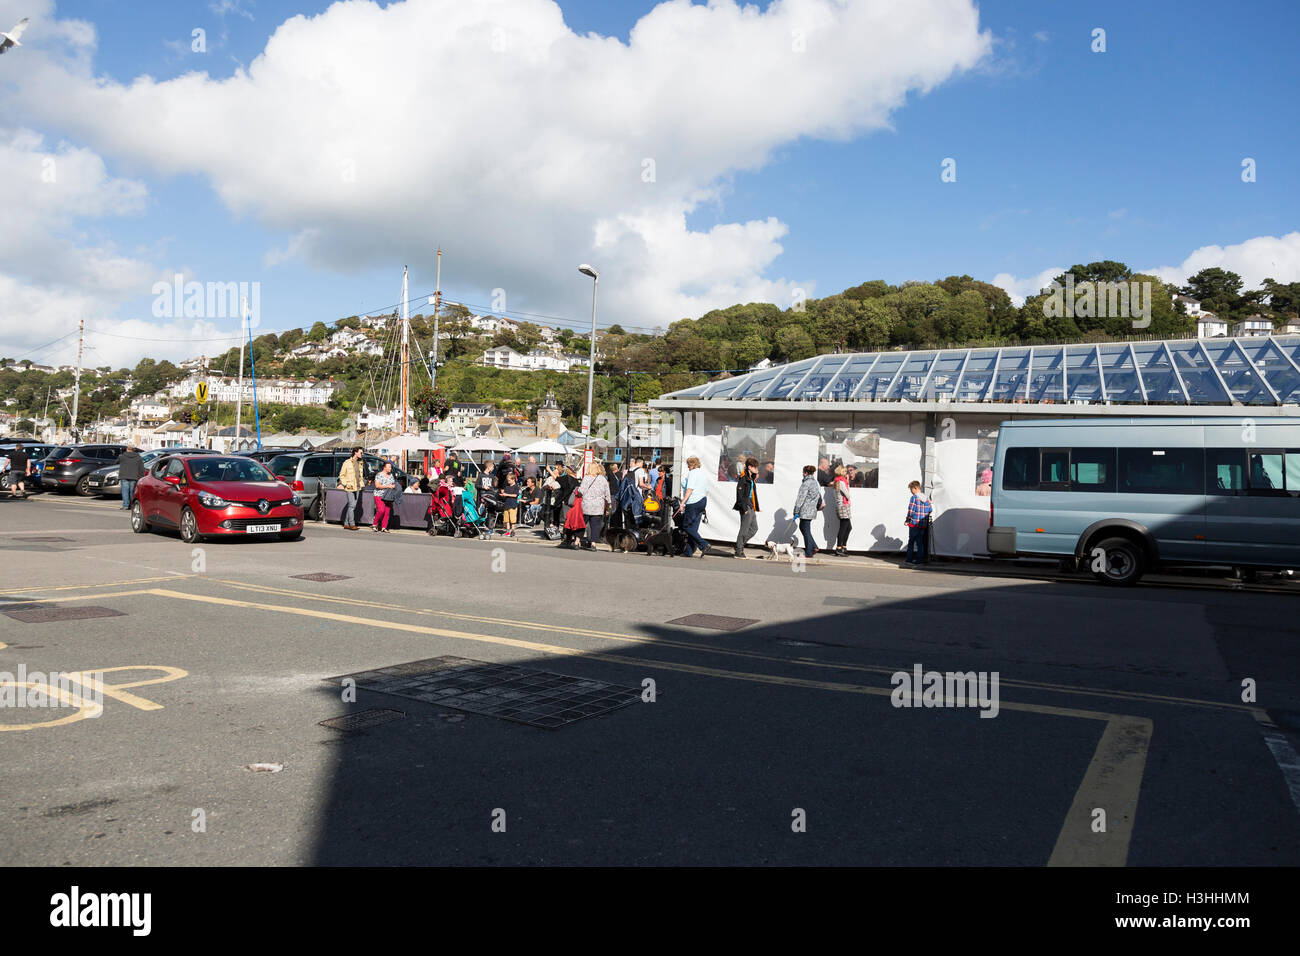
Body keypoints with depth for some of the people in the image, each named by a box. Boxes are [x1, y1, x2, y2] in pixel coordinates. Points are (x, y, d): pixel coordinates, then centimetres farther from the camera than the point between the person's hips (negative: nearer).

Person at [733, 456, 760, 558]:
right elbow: (740, 494, -18)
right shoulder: (743, 478, -13)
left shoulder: (751, 478, 16)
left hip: (751, 508, 9)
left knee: (754, 528, 13)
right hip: (746, 507, -9)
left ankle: (740, 544, 21)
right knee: (744, 529, -3)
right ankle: (739, 551, 6)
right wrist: (744, 508, -21)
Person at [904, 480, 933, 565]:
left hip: (914, 523, -5)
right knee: (920, 542, 10)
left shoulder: (914, 498, -12)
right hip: (923, 525, 5)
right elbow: (930, 510, 9)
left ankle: (908, 559, 6)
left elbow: (910, 511, -16)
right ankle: (920, 560, 9)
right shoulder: (926, 498, 7)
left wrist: (908, 520, -4)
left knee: (911, 542, 4)